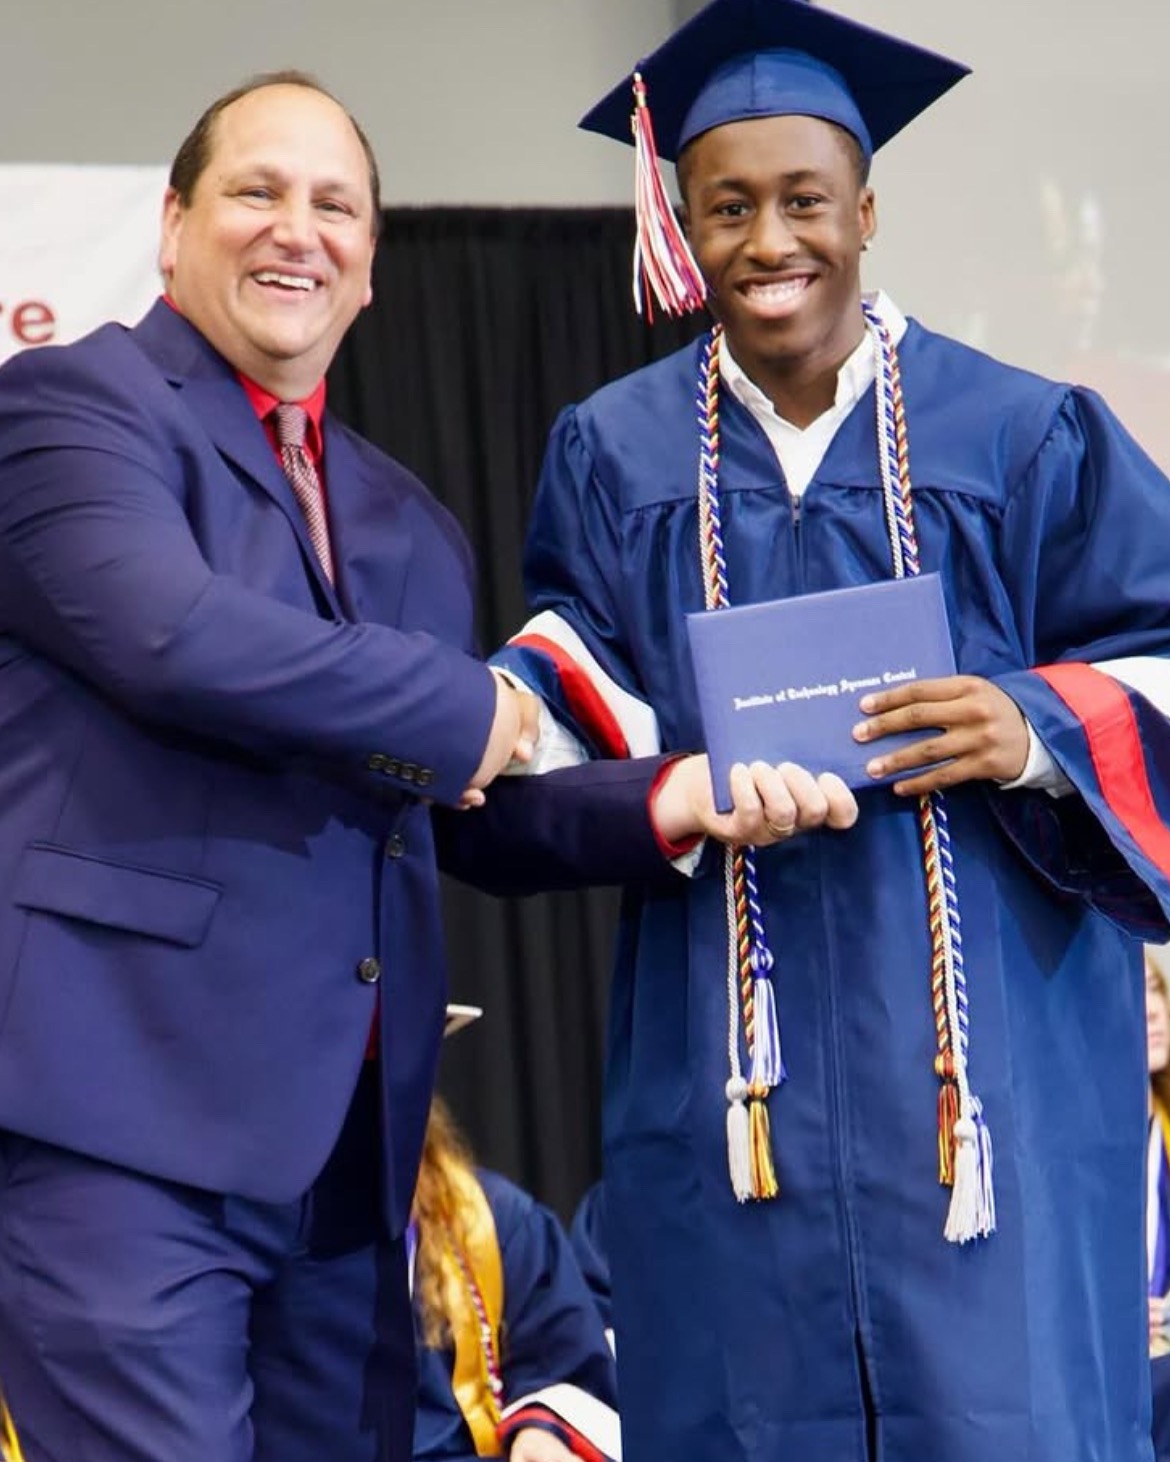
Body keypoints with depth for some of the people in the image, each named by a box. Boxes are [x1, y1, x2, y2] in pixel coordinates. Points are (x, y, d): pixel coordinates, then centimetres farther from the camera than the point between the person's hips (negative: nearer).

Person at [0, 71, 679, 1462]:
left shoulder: (407, 520, 22)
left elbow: (474, 811, 21)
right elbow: (170, 631, -19)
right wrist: (464, 707, -8)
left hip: (347, 1137, 7)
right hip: (129, 1102, -7)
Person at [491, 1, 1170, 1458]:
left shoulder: (1025, 441, 5)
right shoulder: (612, 452, 11)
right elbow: (580, 673, 11)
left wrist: (1038, 731, -16)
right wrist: (511, 705, -11)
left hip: (986, 1047, -1)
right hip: (721, 1058, 2)